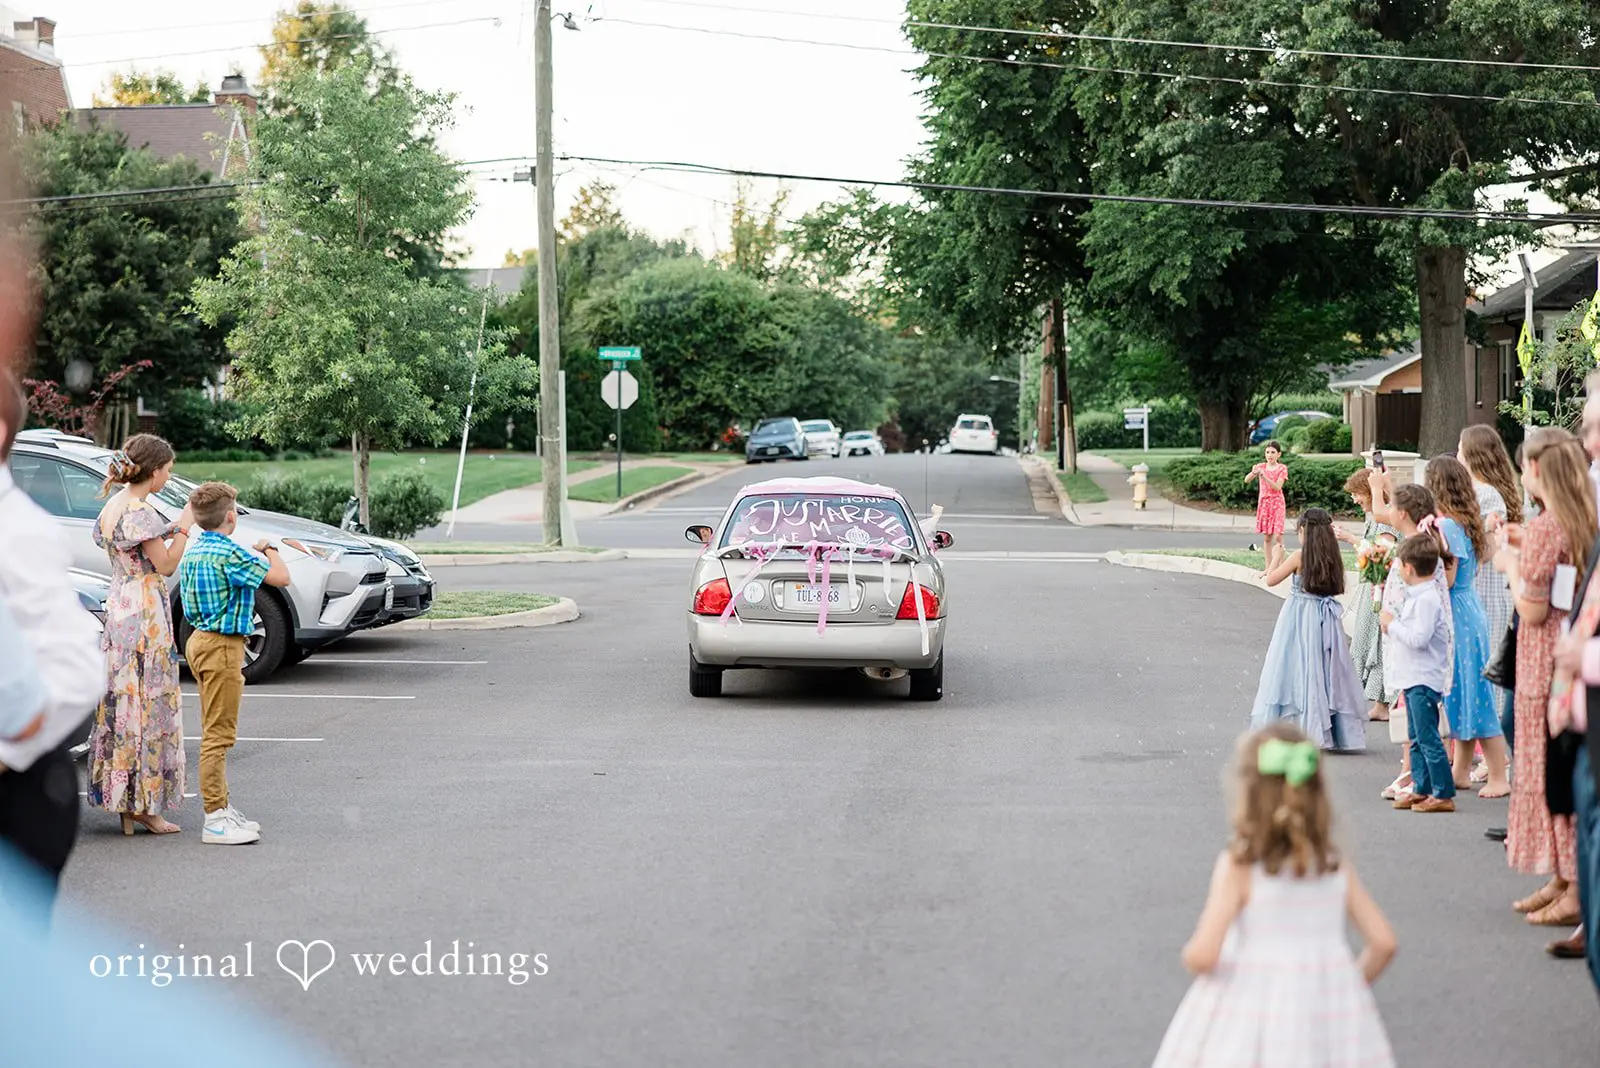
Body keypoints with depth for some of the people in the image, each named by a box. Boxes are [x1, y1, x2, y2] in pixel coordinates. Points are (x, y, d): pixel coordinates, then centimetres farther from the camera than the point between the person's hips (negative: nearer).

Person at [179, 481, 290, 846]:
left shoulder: (192, 552, 10)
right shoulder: (230, 553, -17)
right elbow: (281, 577, -19)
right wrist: (269, 549, 2)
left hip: (199, 640, 10)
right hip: (222, 645, -10)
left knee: (215, 731, 16)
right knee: (219, 733, -8)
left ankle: (221, 807, 23)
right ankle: (215, 818, -7)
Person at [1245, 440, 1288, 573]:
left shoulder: (1282, 469, -3)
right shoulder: (1261, 467, 5)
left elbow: (1277, 487, -15)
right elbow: (1246, 480, -6)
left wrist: (1264, 477, -27)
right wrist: (1253, 473, -27)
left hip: (1277, 504, -3)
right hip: (1263, 503, 3)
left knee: (1277, 537, -11)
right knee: (1266, 537, 7)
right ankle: (1269, 567, 14)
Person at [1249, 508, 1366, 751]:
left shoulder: (1299, 556, -11)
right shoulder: (1332, 558, 1)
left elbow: (1271, 580, -6)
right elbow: (1338, 588, 11)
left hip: (1299, 617, -4)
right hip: (1325, 620, 4)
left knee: (1298, 669, 2)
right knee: (1324, 669, 8)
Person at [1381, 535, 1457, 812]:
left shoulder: (1427, 599, -18)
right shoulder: (1417, 596, 14)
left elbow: (1419, 638, -25)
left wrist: (1392, 624, -15)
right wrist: (1393, 627, 6)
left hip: (1424, 679, -11)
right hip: (1412, 678, 11)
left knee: (1428, 739, -8)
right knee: (1417, 739, 16)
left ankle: (1444, 794, -6)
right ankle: (1421, 789, 23)